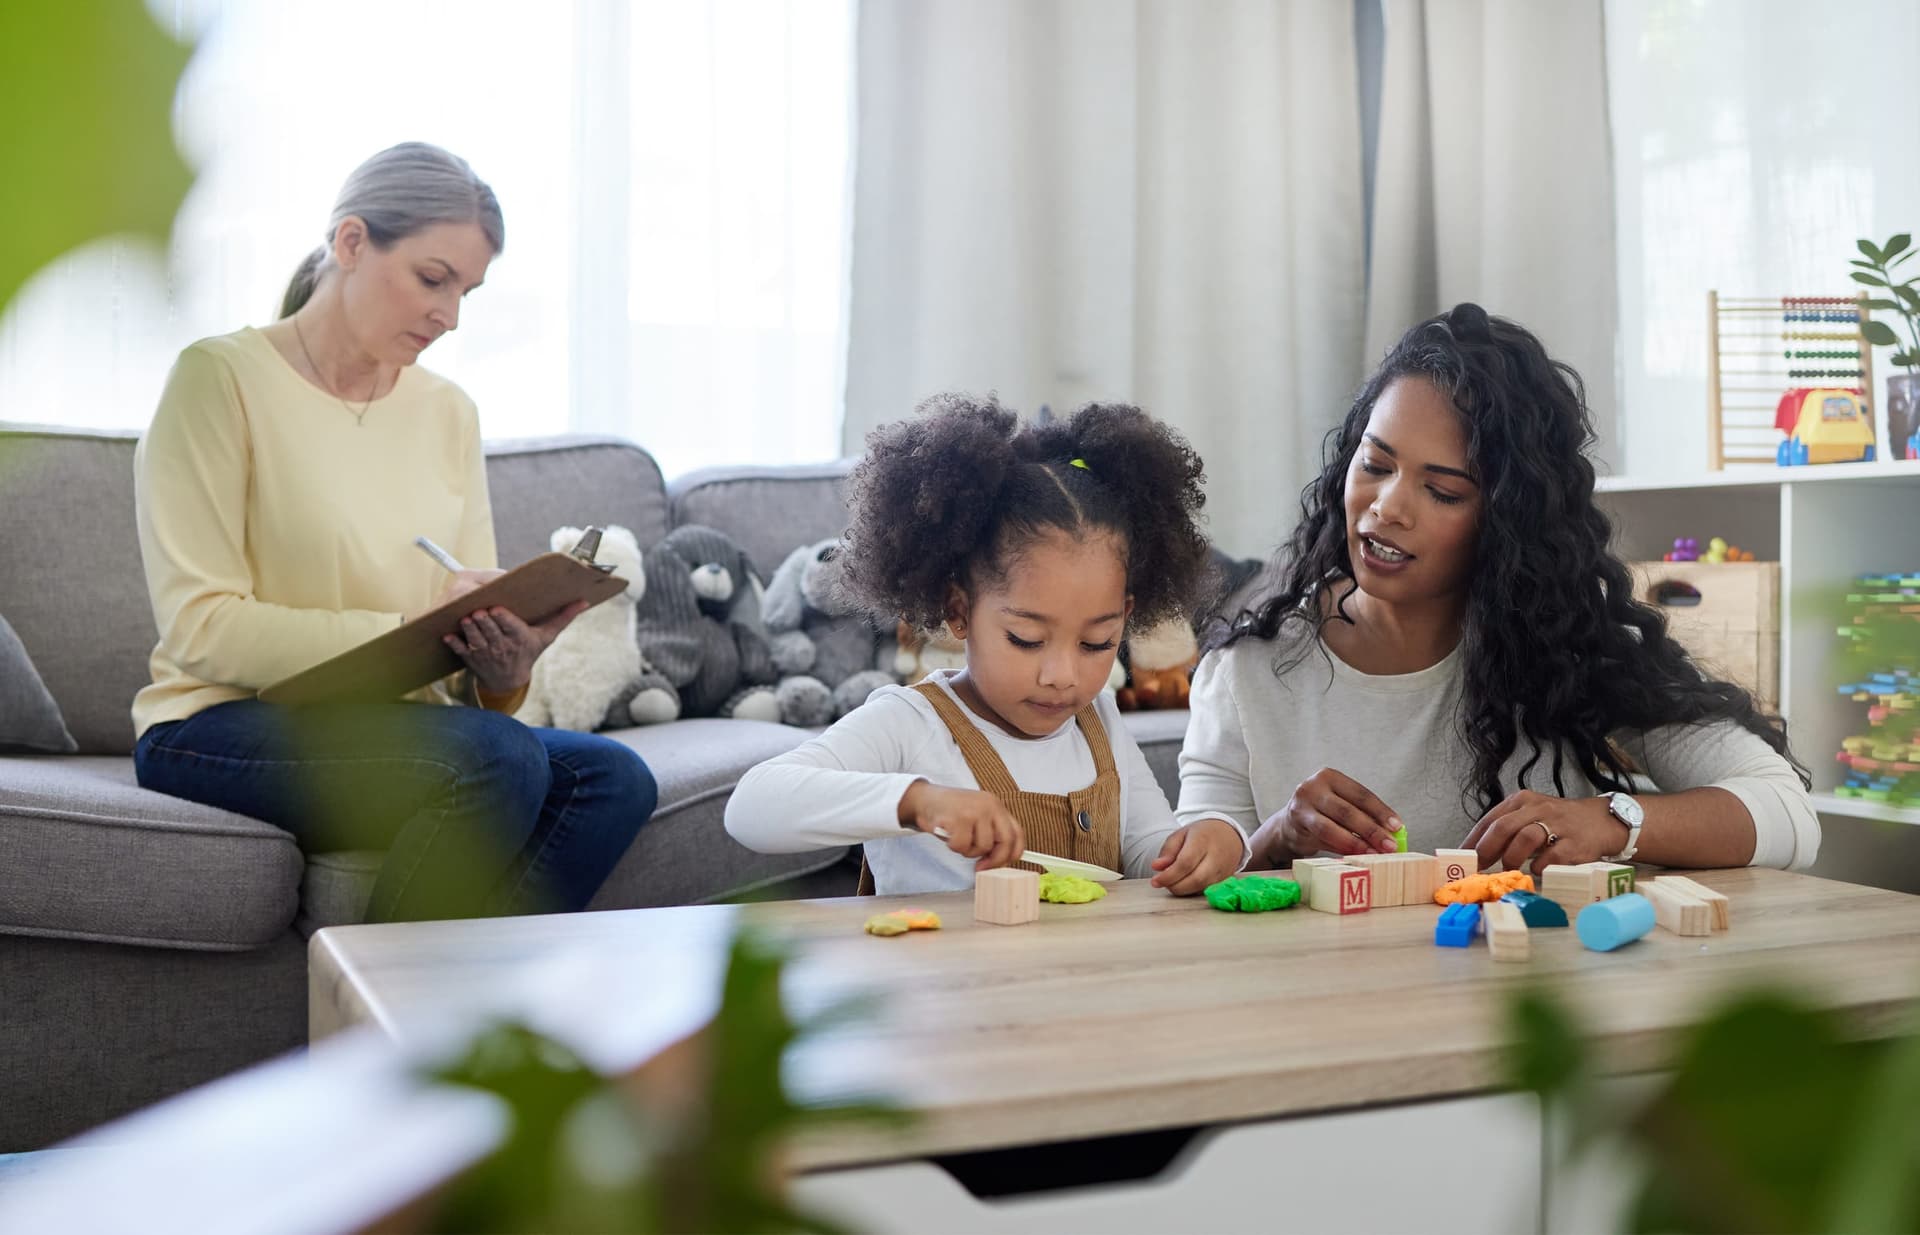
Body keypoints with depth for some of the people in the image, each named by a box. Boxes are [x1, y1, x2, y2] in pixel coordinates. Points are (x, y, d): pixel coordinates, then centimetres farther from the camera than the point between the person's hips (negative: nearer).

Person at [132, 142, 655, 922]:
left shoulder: (449, 412, 13)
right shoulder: (222, 377, -5)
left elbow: (467, 626, 8)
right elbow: (199, 628, -14)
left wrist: (504, 667, -16)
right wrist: (405, 630, -21)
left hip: (396, 733, 6)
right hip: (220, 730, -5)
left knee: (612, 777, -21)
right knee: (500, 756, -31)